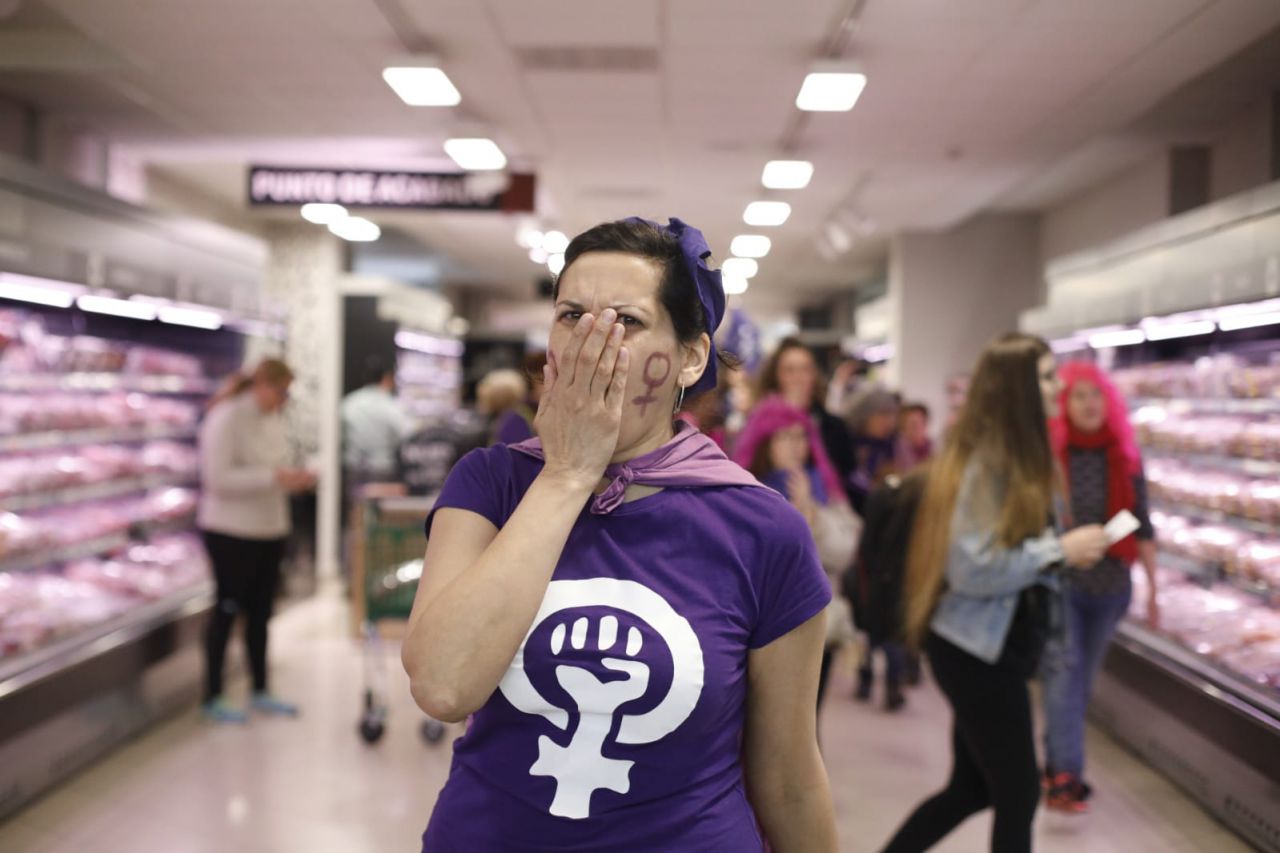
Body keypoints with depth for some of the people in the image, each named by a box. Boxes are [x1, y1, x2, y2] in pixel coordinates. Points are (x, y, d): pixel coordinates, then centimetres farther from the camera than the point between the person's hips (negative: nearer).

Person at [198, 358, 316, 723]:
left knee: (261, 612, 14)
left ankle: (261, 692, 26)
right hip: (231, 532, -7)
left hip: (269, 530, 7)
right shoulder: (226, 419, -15)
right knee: (227, 611, 3)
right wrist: (274, 477, -26)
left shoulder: (273, 419, 9)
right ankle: (212, 698, 15)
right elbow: (218, 477, -22)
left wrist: (296, 480, -3)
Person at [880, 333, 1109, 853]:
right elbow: (972, 569, -26)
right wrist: (1059, 550, -21)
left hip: (991, 647, 9)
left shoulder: (1016, 457, 9)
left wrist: (1061, 549, 2)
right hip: (977, 651, -9)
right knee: (1018, 794, 4)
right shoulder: (985, 461, -20)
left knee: (973, 788, 18)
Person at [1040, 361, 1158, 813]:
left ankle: (1056, 763, 28)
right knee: (1063, 669, -13)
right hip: (1056, 583, -4)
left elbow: (1141, 527, 9)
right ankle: (1067, 775, -15)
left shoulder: (1124, 456, 4)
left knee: (1082, 676, 13)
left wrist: (1153, 588, 10)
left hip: (1109, 586, 4)